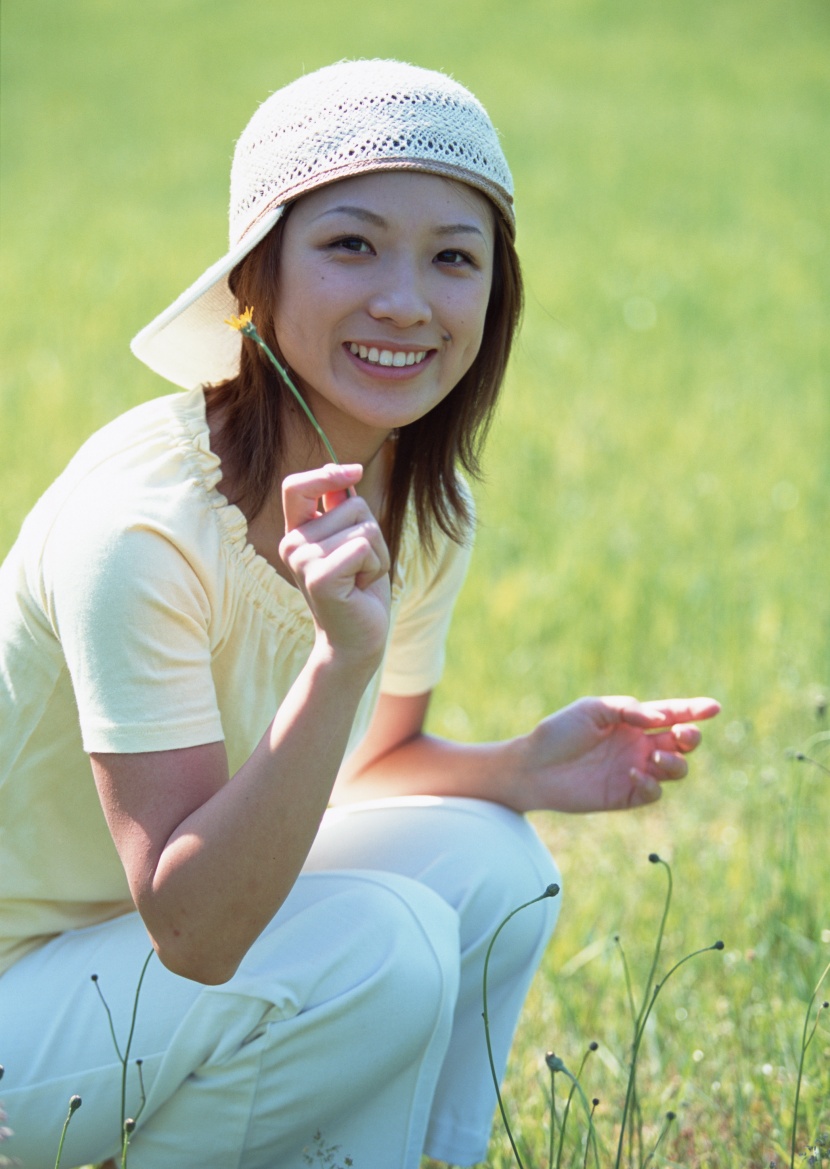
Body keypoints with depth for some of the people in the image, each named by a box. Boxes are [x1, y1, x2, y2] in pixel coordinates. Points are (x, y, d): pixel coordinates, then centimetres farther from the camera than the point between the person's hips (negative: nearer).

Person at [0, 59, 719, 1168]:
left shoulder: (425, 511, -4)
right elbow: (191, 931, -31)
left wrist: (527, 769, -10)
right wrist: (341, 658, -41)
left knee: (488, 860, -9)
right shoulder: (140, 523, -28)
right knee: (381, 944, -25)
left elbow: (362, 773, 10)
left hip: (181, 937, 8)